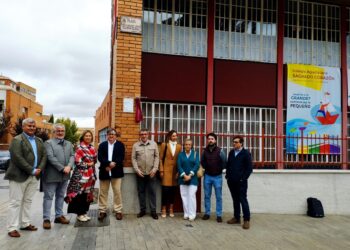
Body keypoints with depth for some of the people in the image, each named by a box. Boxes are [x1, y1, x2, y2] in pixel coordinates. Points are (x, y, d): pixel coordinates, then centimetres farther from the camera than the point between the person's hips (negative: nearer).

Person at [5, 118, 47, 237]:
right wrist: (32, 170, -17)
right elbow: (18, 158, -18)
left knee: (28, 201, 14)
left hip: (34, 176, 6)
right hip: (19, 176, -6)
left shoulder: (39, 141, 13)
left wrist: (39, 169, -6)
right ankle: (12, 228, 7)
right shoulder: (17, 140, -8)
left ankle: (25, 224, 23)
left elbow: (44, 155, 9)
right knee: (16, 202, 0)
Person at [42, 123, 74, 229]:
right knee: (48, 197, 1)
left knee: (61, 196, 13)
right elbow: (50, 157, -14)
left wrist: (69, 166, -13)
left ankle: (59, 216, 23)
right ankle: (46, 219, 7)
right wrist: (62, 168, -18)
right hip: (51, 175, -6)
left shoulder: (69, 144, 15)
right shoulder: (48, 143, -4)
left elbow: (72, 156, 6)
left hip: (64, 175, 6)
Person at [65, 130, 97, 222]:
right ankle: (79, 214, 9)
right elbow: (77, 161, -16)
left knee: (88, 194, 11)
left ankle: (84, 212, 21)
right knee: (80, 194, -2)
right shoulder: (80, 148, -10)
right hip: (81, 174, -7)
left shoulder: (92, 148, 11)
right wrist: (88, 164, -10)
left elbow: (95, 159, 19)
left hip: (90, 174, 7)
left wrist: (92, 163, -1)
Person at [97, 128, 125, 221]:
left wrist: (114, 164, -20)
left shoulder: (120, 145, 6)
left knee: (117, 192, 1)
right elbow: (100, 157, -4)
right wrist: (109, 163, -18)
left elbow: (121, 157, -4)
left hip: (116, 171, -1)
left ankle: (118, 211, 11)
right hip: (104, 171, 1)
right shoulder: (102, 145, 9)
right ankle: (102, 211, 17)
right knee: (103, 192, 7)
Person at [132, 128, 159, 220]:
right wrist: (137, 170, -8)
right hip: (140, 173, 1)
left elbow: (157, 157, 1)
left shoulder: (154, 144, 3)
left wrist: (154, 169, -7)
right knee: (141, 192, 9)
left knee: (152, 192, 4)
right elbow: (133, 158, 1)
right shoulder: (135, 145, 3)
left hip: (151, 173, 0)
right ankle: (142, 210, 20)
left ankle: (153, 211, 12)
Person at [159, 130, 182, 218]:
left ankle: (171, 209, 16)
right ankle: (164, 209, 8)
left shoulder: (179, 146, 8)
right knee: (165, 189, -3)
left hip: (175, 171, 3)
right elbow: (160, 158, 0)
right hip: (166, 170, -2)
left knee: (173, 190, 6)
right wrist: (161, 170, -6)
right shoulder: (164, 145, 0)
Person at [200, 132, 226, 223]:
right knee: (207, 196, 9)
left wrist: (220, 170, -1)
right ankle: (207, 213, 20)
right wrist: (205, 169, 6)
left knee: (219, 197, 3)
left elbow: (224, 162, -3)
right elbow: (202, 162, 15)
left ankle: (219, 215, 11)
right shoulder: (205, 151, 2)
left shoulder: (220, 151, -8)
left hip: (217, 176, -3)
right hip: (207, 176, 3)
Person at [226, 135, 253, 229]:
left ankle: (246, 220, 4)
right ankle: (236, 217, 21)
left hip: (241, 181, -5)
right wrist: (228, 176, 8)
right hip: (231, 181, 5)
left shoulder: (246, 153, -5)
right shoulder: (231, 152, 12)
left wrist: (243, 178, -12)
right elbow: (228, 165, 18)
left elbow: (249, 168, -7)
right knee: (235, 200, 12)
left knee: (243, 200, -3)